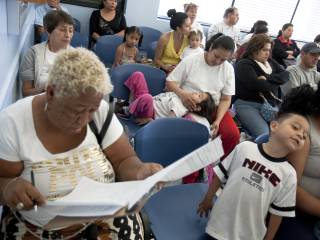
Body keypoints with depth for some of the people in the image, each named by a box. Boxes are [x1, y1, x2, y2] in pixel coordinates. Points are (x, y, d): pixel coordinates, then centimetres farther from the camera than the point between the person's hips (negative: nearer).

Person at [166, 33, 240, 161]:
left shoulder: (228, 69, 2)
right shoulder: (190, 60, -6)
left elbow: (226, 99, 2)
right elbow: (170, 82, -5)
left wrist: (218, 120, -15)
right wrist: (182, 94, -28)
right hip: (190, 106, -3)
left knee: (232, 134, -20)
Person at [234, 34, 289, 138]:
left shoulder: (270, 62, 19)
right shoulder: (243, 64, -3)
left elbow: (285, 75, 8)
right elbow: (255, 84, -16)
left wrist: (267, 78, -10)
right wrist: (273, 88, 1)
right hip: (247, 105, -7)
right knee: (264, 135, -26)